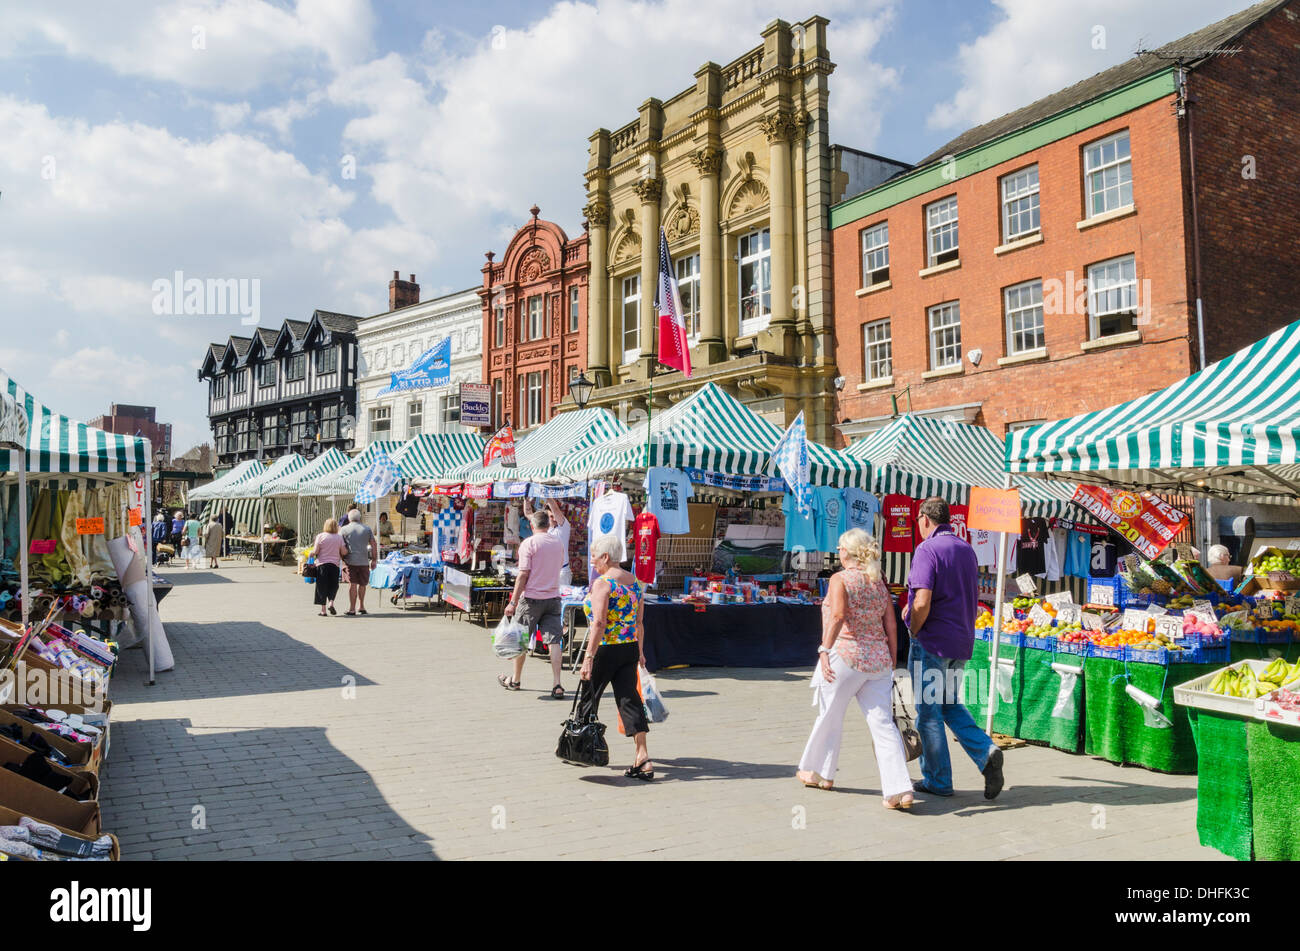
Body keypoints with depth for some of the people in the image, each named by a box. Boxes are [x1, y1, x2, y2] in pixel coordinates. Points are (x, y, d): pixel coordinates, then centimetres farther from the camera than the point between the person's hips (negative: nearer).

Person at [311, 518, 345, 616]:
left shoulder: (320, 536, -4)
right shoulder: (339, 537, 1)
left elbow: (315, 551, -8)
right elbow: (343, 552, -3)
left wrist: (311, 554, 12)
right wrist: (341, 557, 18)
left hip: (322, 564, -1)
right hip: (335, 564, 1)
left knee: (322, 587, 5)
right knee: (333, 586, 16)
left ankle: (323, 610, 7)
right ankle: (331, 603, -4)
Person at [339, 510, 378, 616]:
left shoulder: (344, 529, 3)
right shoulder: (367, 529, 7)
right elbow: (374, 545, 6)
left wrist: (342, 559, 8)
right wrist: (374, 560, 11)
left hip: (350, 560, -2)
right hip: (364, 561, 2)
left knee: (352, 584, -4)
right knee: (362, 584, 16)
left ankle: (352, 609, -8)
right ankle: (361, 606, 24)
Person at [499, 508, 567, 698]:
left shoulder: (529, 543, -9)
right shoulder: (558, 542, 8)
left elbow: (523, 575, -14)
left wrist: (513, 602, -11)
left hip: (531, 598, -4)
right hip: (553, 597, 4)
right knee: (554, 641, 0)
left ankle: (515, 680, 25)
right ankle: (557, 685, -8)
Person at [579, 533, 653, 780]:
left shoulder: (602, 583, -13)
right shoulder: (634, 582, 9)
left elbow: (598, 624, -20)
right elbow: (639, 622, 14)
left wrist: (589, 657, -20)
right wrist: (640, 651, 21)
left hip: (606, 650, -6)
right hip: (630, 649, 7)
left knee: (589, 699, 12)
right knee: (629, 699, 3)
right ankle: (643, 757, -6)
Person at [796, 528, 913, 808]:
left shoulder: (840, 579, -5)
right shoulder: (880, 584, 12)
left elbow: (838, 615, -21)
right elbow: (891, 628, 11)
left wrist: (825, 650, -23)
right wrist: (891, 665, 15)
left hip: (845, 656, -5)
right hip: (878, 659, 5)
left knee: (830, 718, 14)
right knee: (883, 723, 1)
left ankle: (819, 772, 31)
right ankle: (900, 789, -8)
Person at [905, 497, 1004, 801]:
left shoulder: (927, 550, -14)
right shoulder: (967, 550, 11)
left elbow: (922, 602, -24)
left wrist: (914, 631, -6)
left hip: (931, 642, -8)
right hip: (962, 641, 8)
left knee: (929, 712, 4)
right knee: (951, 705, 20)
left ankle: (937, 780, 12)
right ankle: (986, 752, 0)